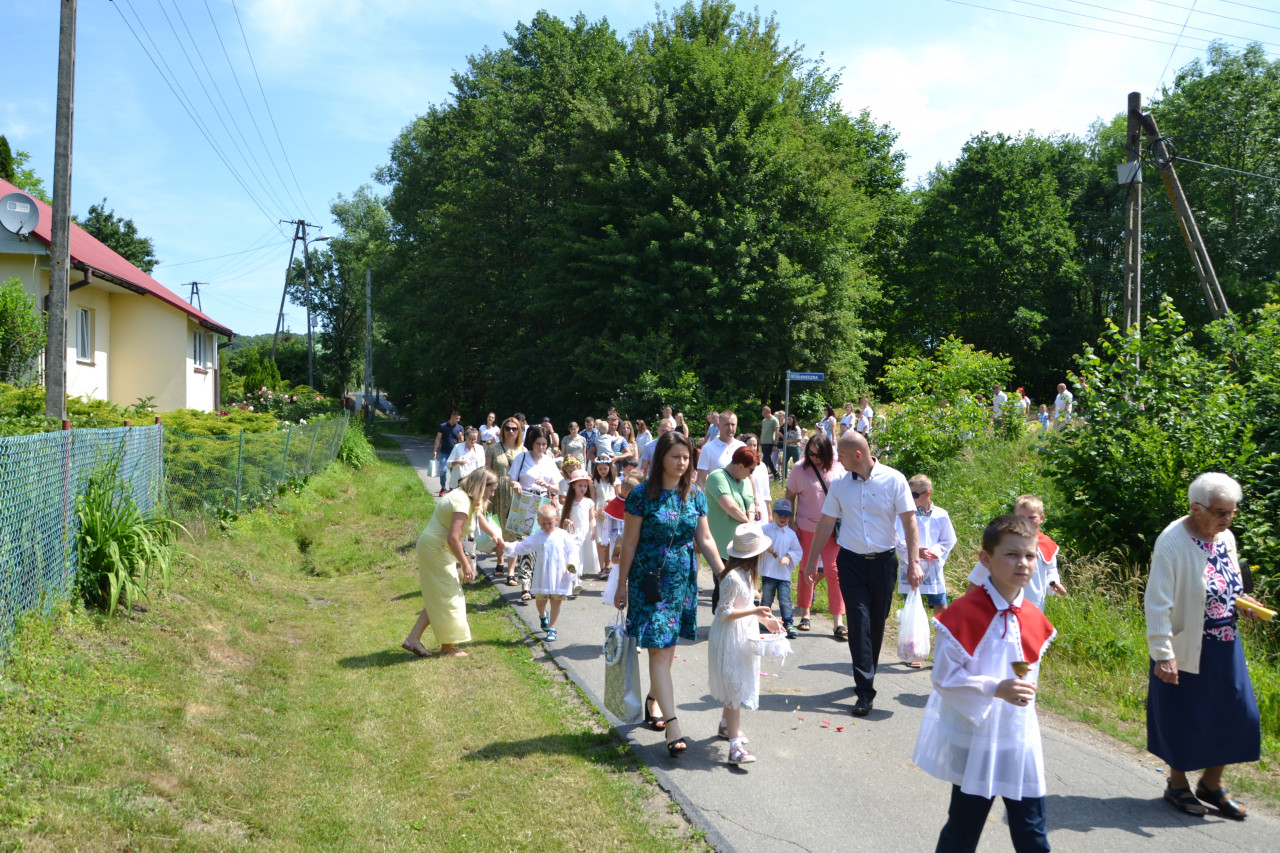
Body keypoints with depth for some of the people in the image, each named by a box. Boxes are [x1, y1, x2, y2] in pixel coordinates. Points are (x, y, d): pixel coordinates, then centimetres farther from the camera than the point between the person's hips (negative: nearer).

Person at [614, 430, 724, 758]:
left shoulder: (695, 496, 4)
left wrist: (724, 575, 1)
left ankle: (653, 699, 35)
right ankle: (672, 725, -9)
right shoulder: (642, 495, -8)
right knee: (659, 651, -7)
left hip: (683, 579, 4)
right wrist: (622, 585, -1)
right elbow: (630, 543, -4)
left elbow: (704, 539, 9)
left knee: (668, 647, 12)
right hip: (650, 580, -4)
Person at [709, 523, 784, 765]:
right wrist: (754, 611, -29)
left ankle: (726, 724, 43)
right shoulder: (733, 577, -24)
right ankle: (735, 746, -13)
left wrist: (765, 620, 12)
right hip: (730, 639, -10)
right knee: (735, 688, -12)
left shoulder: (746, 573, 7)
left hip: (743, 636, 10)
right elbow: (724, 612, -24)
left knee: (733, 687, 23)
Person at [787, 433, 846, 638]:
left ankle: (838, 621, -2)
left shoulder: (837, 466, -3)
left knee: (834, 571, -5)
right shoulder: (800, 468, -5)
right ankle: (805, 615, 26)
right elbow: (790, 496, 2)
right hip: (807, 527, 0)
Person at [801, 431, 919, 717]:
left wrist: (914, 562, -13)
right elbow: (826, 524, 8)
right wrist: (812, 561, 9)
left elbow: (909, 521, -7)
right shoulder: (840, 484, 1)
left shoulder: (893, 480, -7)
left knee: (876, 623, 9)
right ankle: (865, 690, -6)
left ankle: (867, 676, 29)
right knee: (859, 622, -7)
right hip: (851, 561, 1)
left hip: (883, 561, -1)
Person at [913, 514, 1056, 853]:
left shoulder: (1034, 618, 1)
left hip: (1020, 742, 5)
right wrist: (997, 688, -27)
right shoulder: (964, 614, -18)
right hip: (974, 741, -5)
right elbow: (944, 677, -19)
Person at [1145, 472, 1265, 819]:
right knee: (1183, 718, 7)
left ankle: (1212, 783, 30)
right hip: (1187, 649, -7)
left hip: (1226, 647, 7)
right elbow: (1158, 603, -20)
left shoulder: (1226, 538, 2)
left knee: (1236, 714, 11)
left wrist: (1244, 602, -5)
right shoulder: (1173, 543, -20)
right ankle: (1178, 784, 28)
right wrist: (1162, 654, -21)